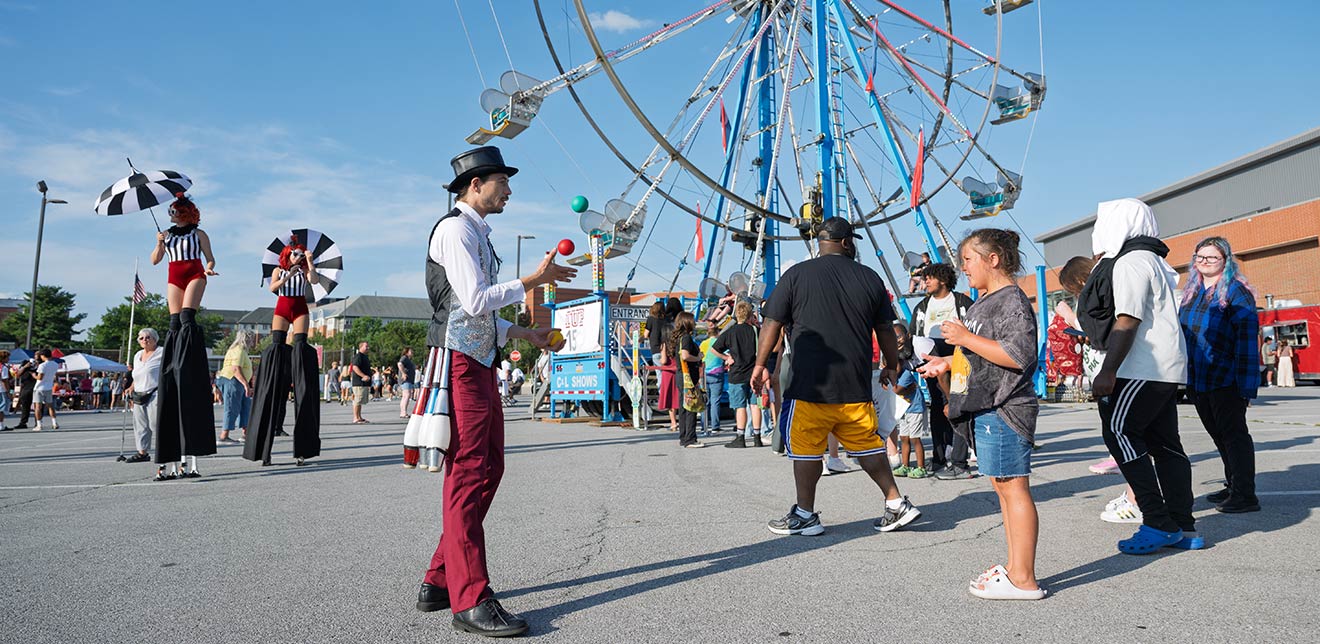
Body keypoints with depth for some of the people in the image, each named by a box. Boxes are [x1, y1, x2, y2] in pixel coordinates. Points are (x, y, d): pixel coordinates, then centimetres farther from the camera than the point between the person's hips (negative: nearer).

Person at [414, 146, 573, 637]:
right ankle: (470, 600, -6)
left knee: (488, 469, 11)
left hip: (482, 362, 10)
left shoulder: (478, 233, 22)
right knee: (467, 473, -10)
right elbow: (475, 300, -18)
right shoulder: (456, 229, -7)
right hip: (460, 362, -10)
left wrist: (528, 335, 19)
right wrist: (533, 280, -10)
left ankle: (440, 582, 18)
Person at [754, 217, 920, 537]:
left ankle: (805, 515, 13)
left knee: (805, 449, 6)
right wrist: (891, 367, 26)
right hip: (856, 386, 3)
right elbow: (886, 331, 13)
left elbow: (772, 324, -2)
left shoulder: (797, 274, -1)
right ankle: (896, 504, 16)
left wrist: (760, 365, 7)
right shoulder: (870, 278, 7)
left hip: (810, 384, -3)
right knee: (867, 445, 14)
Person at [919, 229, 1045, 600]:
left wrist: (966, 338, -20)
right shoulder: (984, 302, 19)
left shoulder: (1012, 300, -12)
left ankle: (1023, 580, -1)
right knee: (1002, 486, 13)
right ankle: (1014, 568, 22)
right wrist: (949, 363, 19)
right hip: (986, 408, 11)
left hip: (1005, 409, -11)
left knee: (1012, 487, -6)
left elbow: (1018, 355, -24)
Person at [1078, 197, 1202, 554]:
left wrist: (1108, 372, -22)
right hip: (1164, 368, 11)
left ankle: (1159, 524, -11)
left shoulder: (1131, 262, -11)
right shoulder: (1150, 260, 22)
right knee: (1164, 443, 10)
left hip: (1144, 368, -11)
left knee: (1119, 431, -12)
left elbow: (1127, 321, -19)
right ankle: (1184, 528, 14)